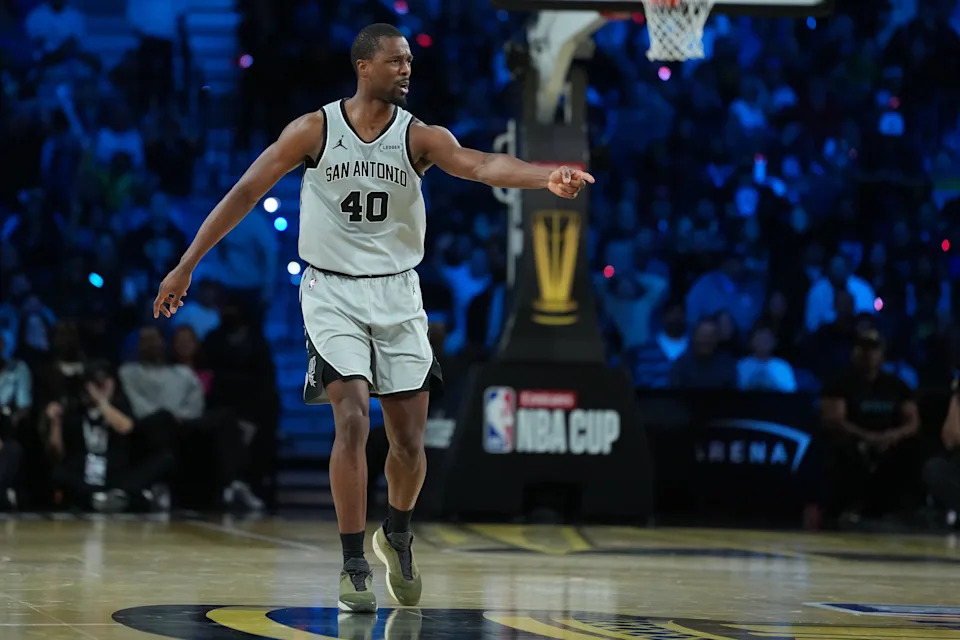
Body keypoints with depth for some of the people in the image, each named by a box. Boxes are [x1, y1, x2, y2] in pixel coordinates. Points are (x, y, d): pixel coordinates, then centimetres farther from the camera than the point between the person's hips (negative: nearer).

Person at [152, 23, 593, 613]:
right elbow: (246, 193, -3)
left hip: (398, 295, 2)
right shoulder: (315, 130, -6)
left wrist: (545, 177, -43)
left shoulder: (419, 137, -5)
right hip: (333, 292, -2)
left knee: (410, 439, 2)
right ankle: (354, 565, -9)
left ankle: (397, 535, 31)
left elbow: (479, 165, -23)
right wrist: (186, 266, -5)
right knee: (353, 419, -17)